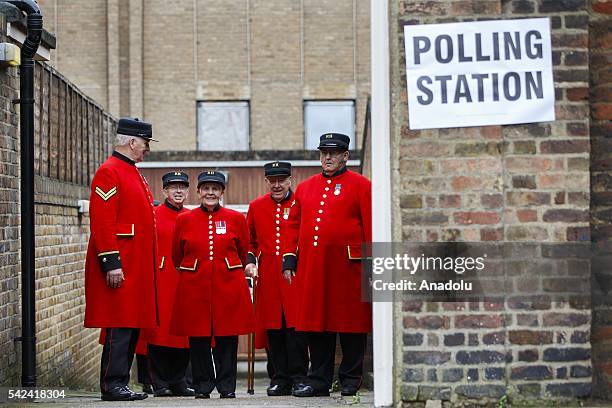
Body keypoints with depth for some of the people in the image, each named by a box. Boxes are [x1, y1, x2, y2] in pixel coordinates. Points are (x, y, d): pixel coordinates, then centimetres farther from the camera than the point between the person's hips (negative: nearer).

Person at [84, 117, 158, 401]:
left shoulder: (133, 174, 20)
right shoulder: (109, 172, -10)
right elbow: (101, 222, -17)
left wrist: (145, 267, 21)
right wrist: (112, 263, -22)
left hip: (137, 267, 10)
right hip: (121, 265, -10)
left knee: (132, 326, 9)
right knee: (119, 326, -9)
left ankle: (119, 385, 13)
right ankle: (112, 385, -5)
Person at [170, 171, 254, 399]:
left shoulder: (236, 218, 4)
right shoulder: (184, 220, 4)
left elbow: (244, 253, 15)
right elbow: (177, 257, 16)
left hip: (228, 286, 0)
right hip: (194, 288, 0)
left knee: (227, 338, 0)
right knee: (198, 339, 2)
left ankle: (227, 386, 8)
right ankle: (202, 386, 11)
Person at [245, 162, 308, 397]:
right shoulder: (256, 207, 11)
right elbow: (250, 241, 20)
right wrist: (250, 261, 4)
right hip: (268, 279, 3)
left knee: (295, 325, -7)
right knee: (273, 329, 4)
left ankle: (299, 376, 0)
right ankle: (280, 379, 11)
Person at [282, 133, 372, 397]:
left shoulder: (361, 186, 1)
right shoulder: (305, 188, 15)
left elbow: (372, 227, -3)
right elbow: (293, 226, 16)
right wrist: (289, 261, 8)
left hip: (347, 267, -4)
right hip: (312, 268, 4)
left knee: (351, 325, 1)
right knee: (316, 325, 6)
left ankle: (350, 381, 11)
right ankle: (319, 381, 13)